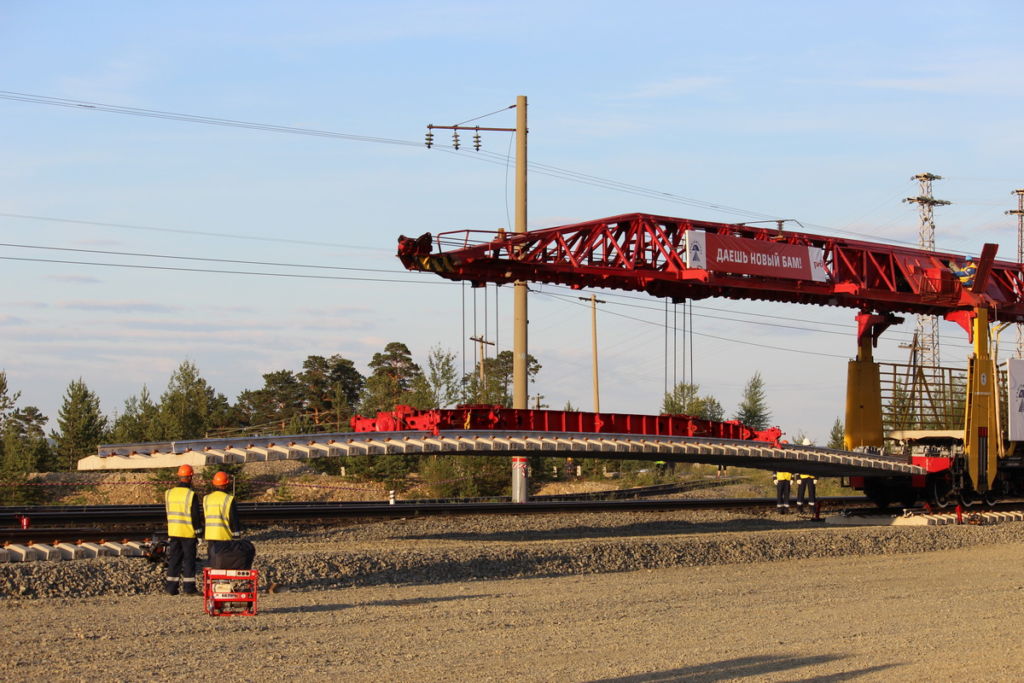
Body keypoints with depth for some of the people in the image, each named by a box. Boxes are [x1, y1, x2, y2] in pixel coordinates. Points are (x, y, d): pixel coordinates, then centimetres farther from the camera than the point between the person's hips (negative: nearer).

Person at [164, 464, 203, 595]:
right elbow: (196, 516, -11)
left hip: (173, 532, 4)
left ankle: (172, 587, 9)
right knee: (189, 559, 4)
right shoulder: (191, 495, -13)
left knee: (173, 559, 10)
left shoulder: (168, 493, 2)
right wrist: (198, 532, -3)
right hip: (188, 533, -4)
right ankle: (189, 587, 4)